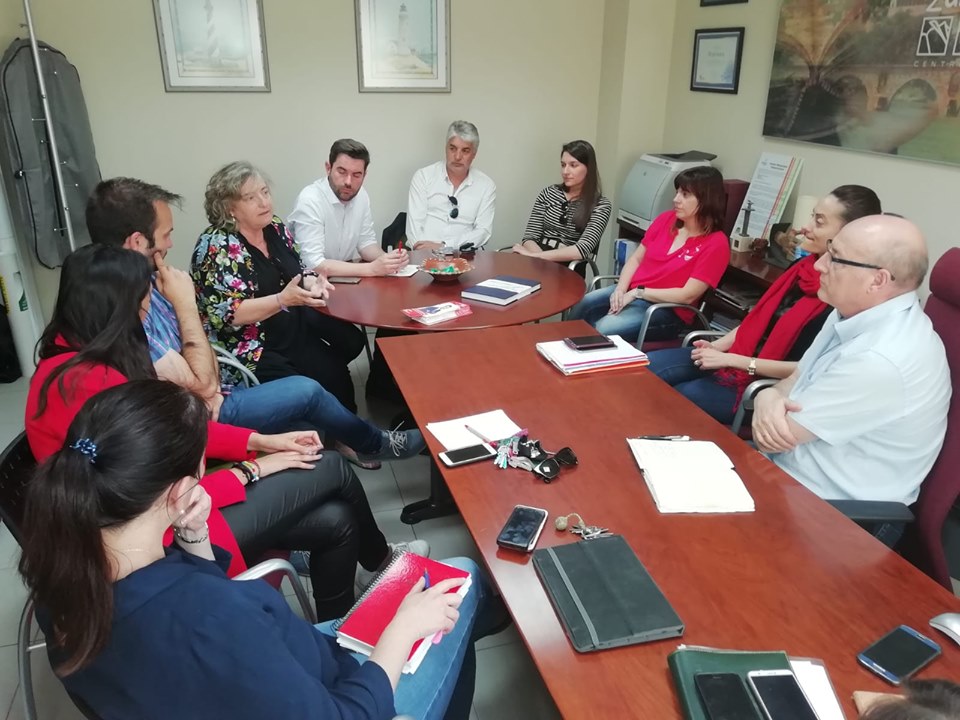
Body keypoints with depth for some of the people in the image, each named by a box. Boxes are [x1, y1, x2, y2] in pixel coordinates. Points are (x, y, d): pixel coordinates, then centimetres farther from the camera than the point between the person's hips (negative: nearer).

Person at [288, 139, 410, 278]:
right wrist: (372, 268, -30)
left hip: (344, 276, 6)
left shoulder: (361, 195, -1)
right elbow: (314, 264, -27)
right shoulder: (309, 200, -21)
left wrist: (385, 258, -12)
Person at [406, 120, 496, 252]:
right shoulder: (423, 176, 6)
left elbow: (483, 231, -1)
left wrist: (443, 246, -14)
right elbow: (414, 225, -1)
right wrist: (426, 250, -20)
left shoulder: (487, 185, 8)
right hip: (424, 255, 0)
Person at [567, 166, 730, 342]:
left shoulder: (716, 243, -12)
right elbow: (636, 259, 9)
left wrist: (637, 293, -16)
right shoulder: (666, 219, 6)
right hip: (631, 292, 6)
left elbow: (687, 295, -17)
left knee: (602, 331, -27)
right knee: (579, 307, -16)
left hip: (666, 310, -6)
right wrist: (621, 289, -10)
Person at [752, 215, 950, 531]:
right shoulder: (854, 312, 0)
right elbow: (797, 379, 8)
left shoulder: (880, 360, -30)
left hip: (829, 516, -8)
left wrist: (770, 404, -2)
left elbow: (779, 437, -24)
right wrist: (769, 398, -15)